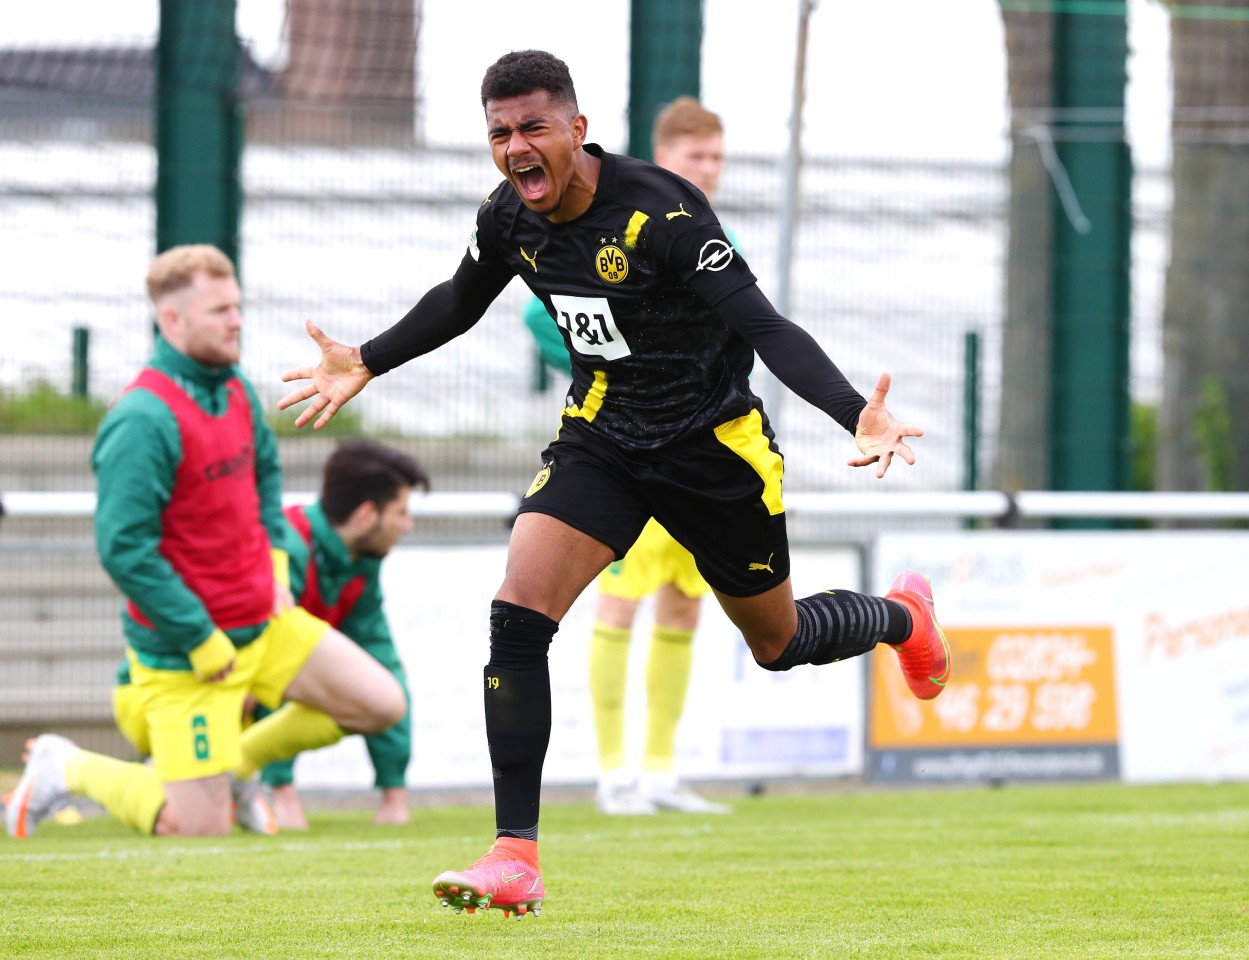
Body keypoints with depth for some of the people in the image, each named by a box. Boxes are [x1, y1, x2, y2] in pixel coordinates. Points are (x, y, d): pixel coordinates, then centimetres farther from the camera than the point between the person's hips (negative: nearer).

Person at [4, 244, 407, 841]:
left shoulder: (235, 391, 4)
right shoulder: (143, 421, -23)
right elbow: (122, 548, -26)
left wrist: (275, 561, 11)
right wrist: (203, 642, -21)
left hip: (267, 623, 8)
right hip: (184, 654, -8)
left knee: (382, 705, 6)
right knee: (199, 828, -8)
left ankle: (240, 758, 23)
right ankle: (66, 769, 17)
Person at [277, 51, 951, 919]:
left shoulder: (661, 213, -27)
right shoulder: (509, 218, -8)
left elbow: (767, 328, -29)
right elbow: (460, 301, 16)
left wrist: (859, 417, -42)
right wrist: (366, 365, 19)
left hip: (715, 446, -4)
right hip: (601, 436, 4)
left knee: (780, 643, 14)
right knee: (517, 615, -18)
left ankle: (904, 619, 51)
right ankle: (516, 855, -14)